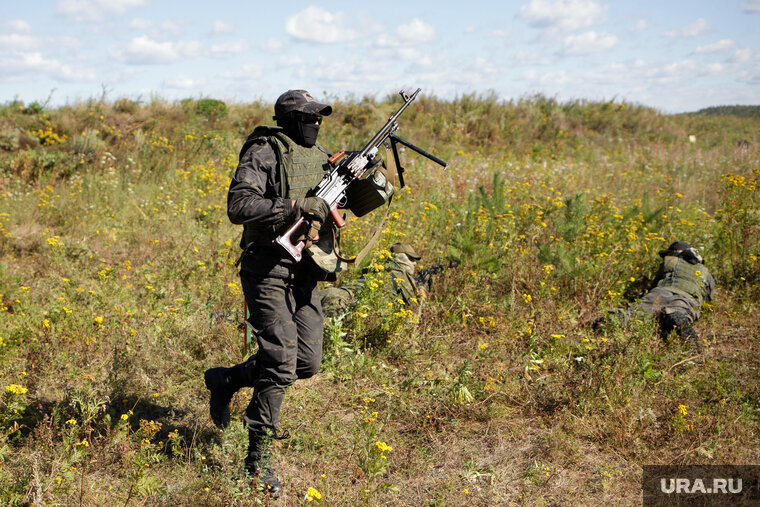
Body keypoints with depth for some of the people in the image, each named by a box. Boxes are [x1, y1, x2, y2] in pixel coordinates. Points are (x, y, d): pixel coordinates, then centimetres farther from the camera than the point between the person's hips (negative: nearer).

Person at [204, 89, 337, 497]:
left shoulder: (319, 158, 14)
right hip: (267, 270, -8)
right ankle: (258, 461, 2)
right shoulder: (264, 153, -9)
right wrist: (297, 207, -25)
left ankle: (226, 380, 30)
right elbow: (238, 207, -23)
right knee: (280, 363, -12)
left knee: (307, 363, 7)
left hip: (304, 273, 8)